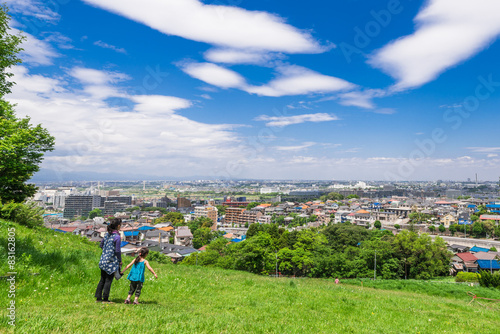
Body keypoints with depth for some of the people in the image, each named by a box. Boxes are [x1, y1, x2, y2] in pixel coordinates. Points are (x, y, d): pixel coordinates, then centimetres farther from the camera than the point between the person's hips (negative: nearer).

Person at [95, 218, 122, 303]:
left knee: (102, 279, 15)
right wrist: (120, 261, -2)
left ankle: (98, 298, 20)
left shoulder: (107, 234, 7)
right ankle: (105, 299, 8)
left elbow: (101, 245, 19)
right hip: (112, 261, -7)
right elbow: (117, 251, -14)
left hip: (103, 260, 7)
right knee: (108, 280, 2)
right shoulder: (117, 237, -16)